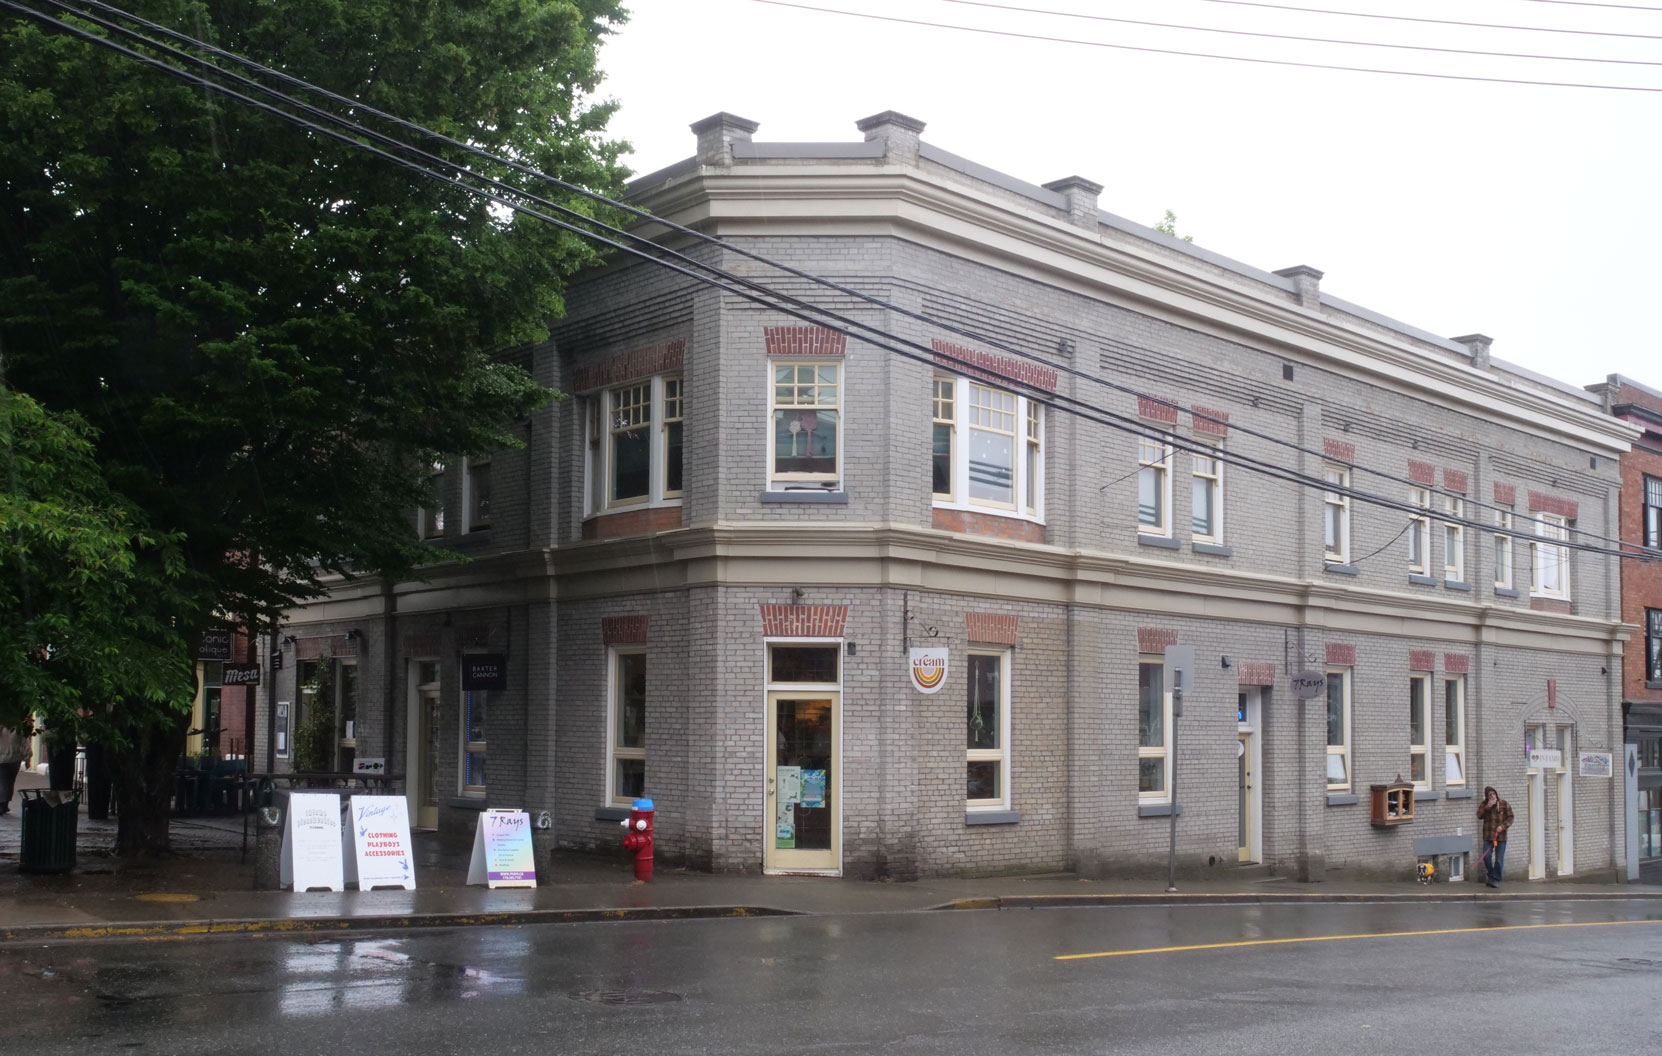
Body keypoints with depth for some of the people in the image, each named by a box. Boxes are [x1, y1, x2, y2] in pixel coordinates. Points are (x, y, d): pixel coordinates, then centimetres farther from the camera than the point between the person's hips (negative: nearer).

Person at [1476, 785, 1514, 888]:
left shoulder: (1504, 804, 0)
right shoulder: (1484, 805, 7)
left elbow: (1510, 818, -1)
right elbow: (1479, 815, -5)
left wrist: (1503, 826, -16)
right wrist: (1487, 807, -15)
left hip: (1501, 836, -2)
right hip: (1488, 836, 2)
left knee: (1499, 859, -2)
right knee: (1486, 856, -2)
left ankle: (1495, 879, 6)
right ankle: (1491, 875, 21)